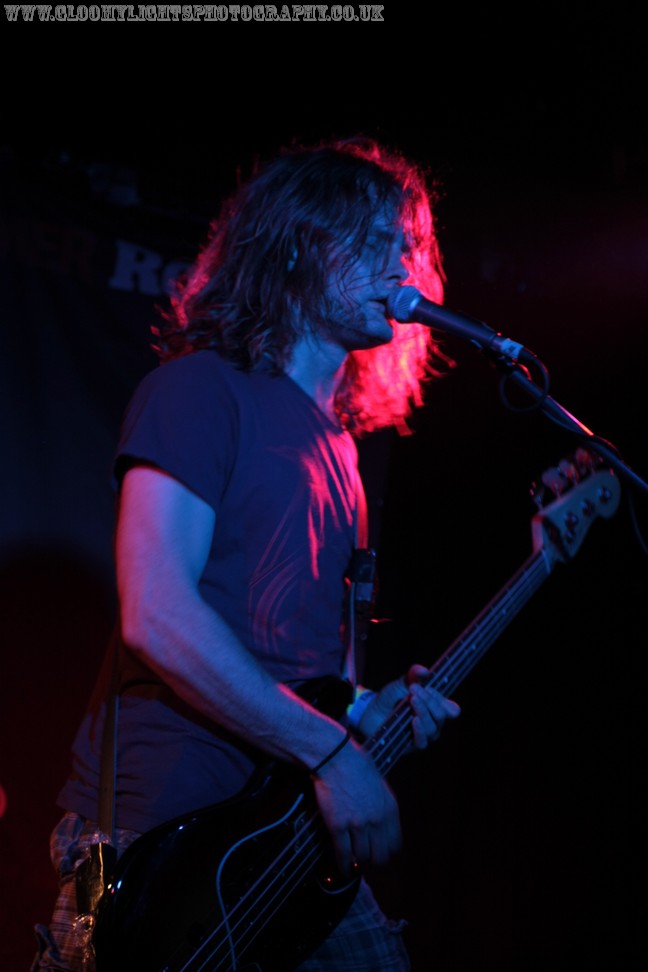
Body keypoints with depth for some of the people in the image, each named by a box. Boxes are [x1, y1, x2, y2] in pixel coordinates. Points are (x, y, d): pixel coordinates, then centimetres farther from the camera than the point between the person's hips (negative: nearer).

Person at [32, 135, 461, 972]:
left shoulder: (334, 435, 18)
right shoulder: (203, 388, -7)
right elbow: (156, 615, -19)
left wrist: (364, 711, 4)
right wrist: (327, 750, -18)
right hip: (159, 841, -7)